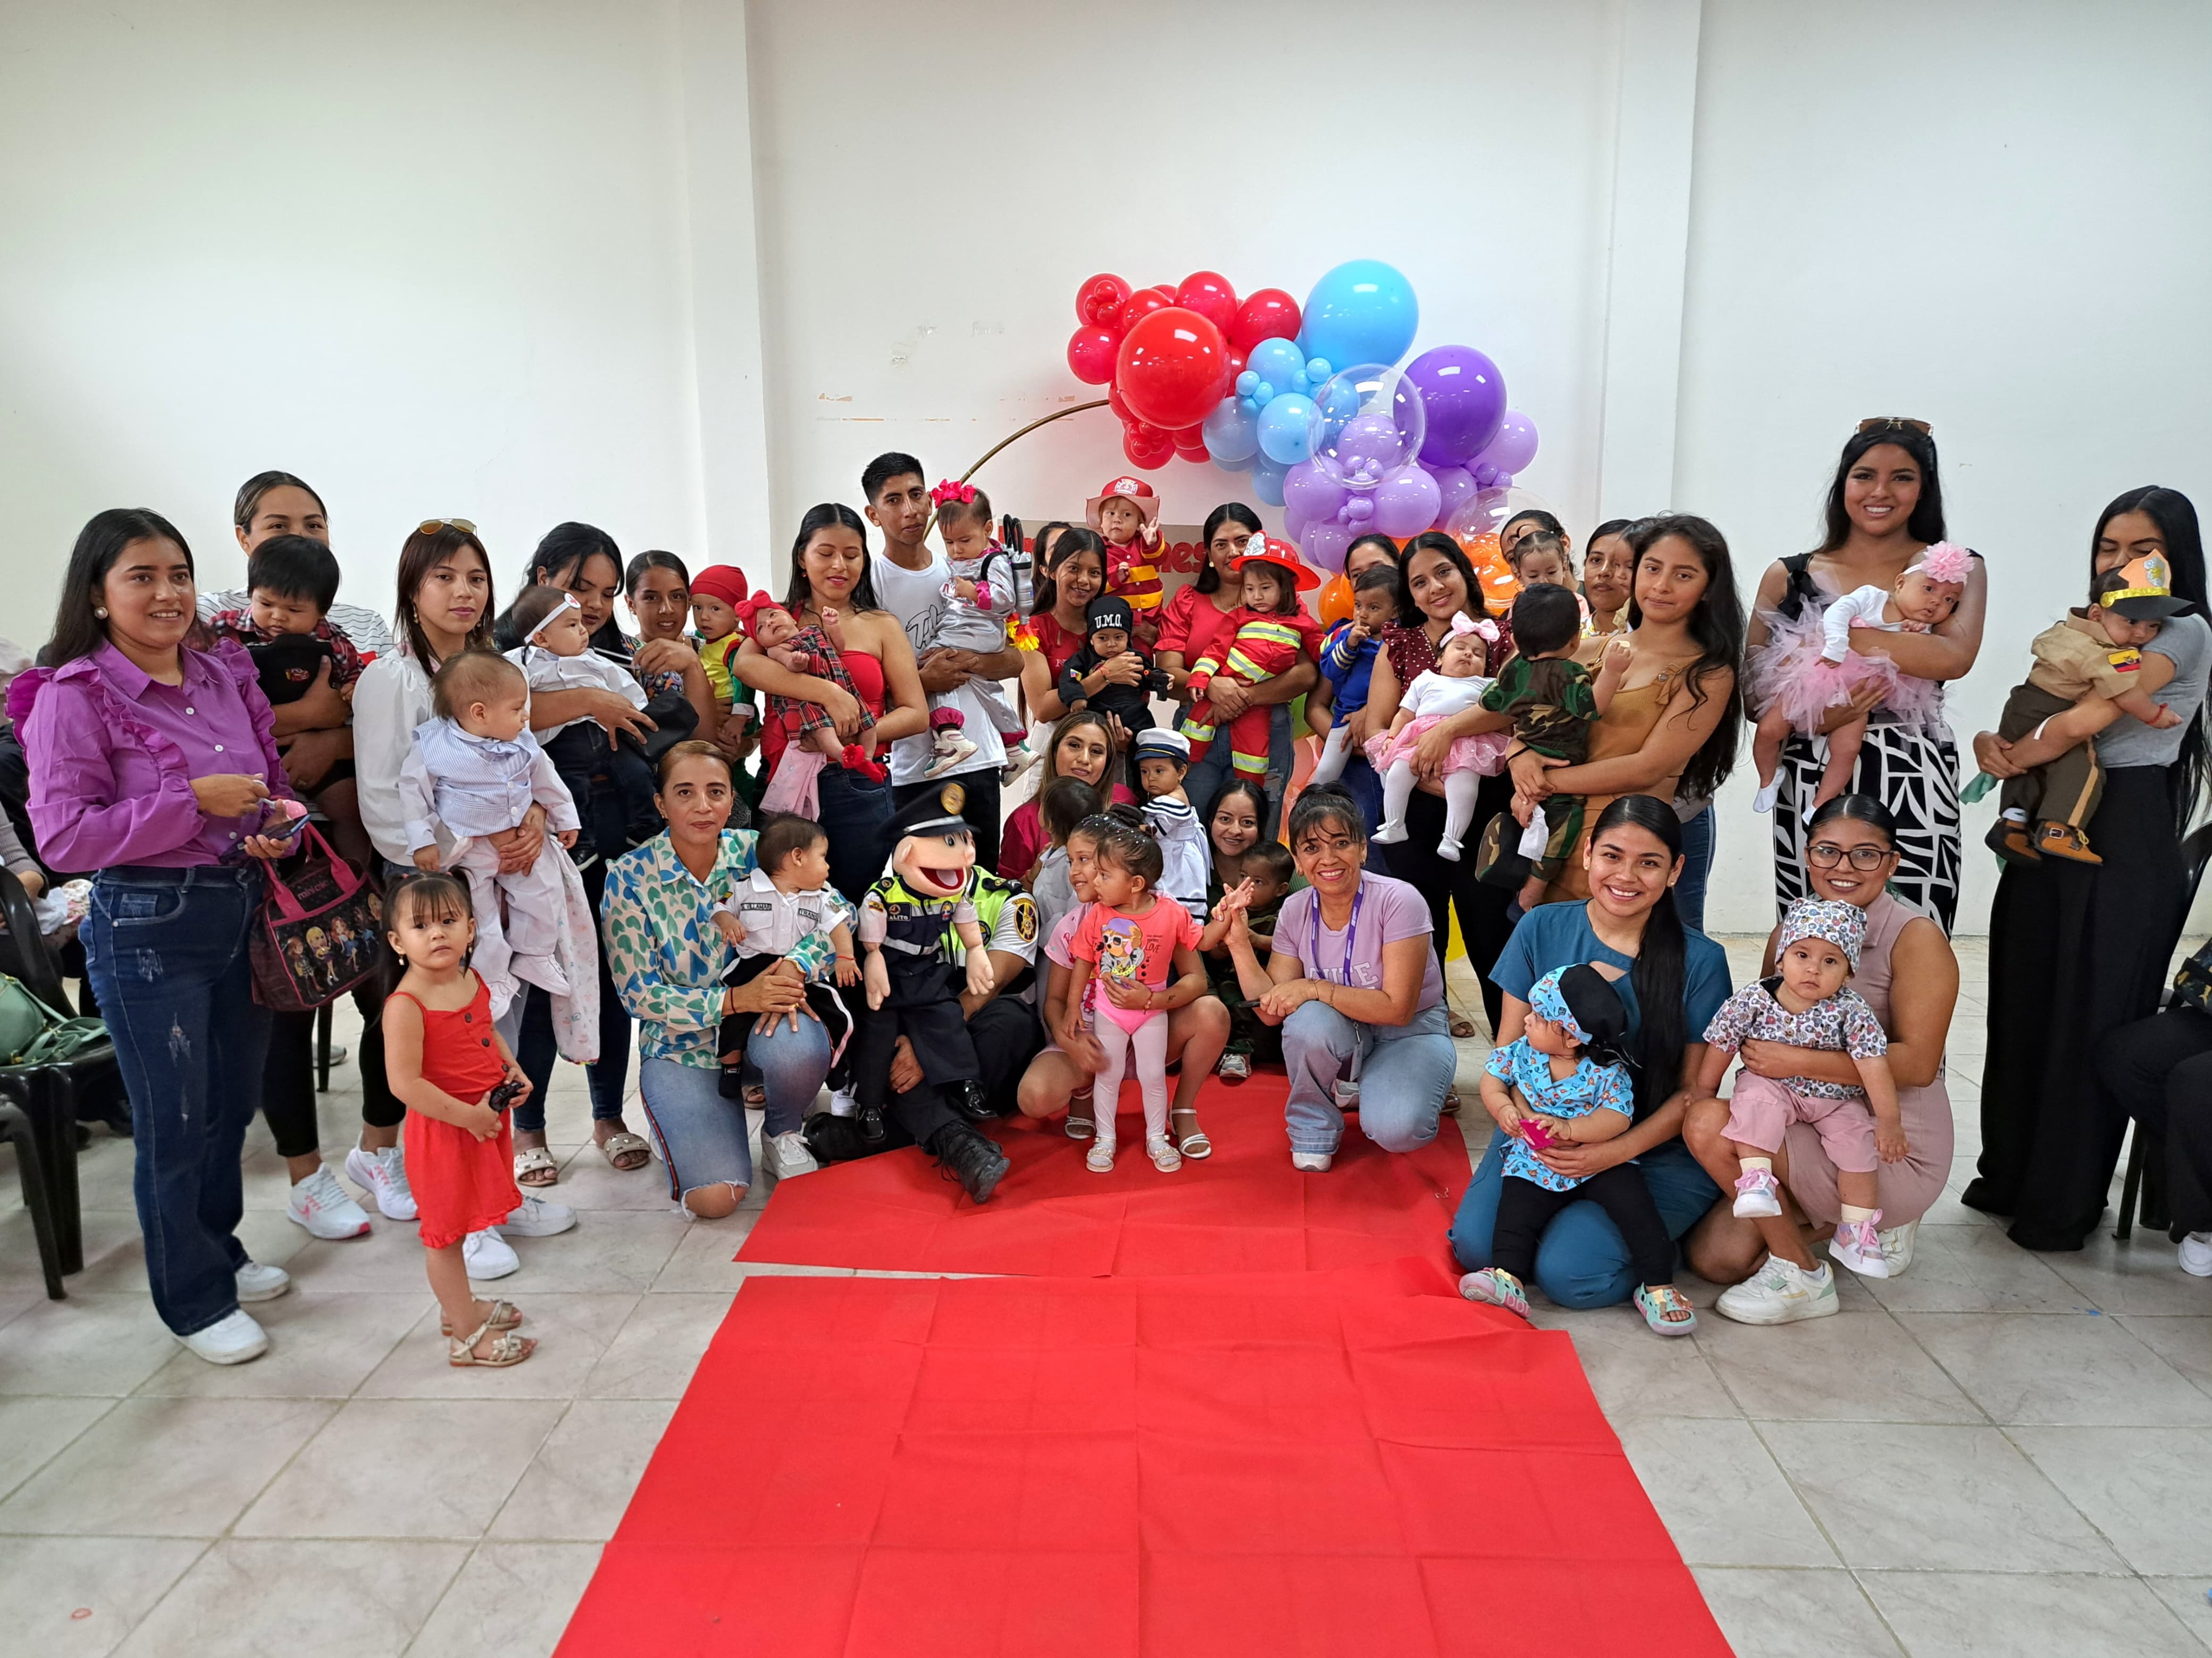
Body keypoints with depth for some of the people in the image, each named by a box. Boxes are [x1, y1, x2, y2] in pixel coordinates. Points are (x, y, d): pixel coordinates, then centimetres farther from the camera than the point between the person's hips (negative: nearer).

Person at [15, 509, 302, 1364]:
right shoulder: (73, 696, -12)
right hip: (147, 928, -6)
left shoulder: (226, 674, 4)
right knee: (173, 1121, 7)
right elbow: (63, 835, -17)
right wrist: (195, 801, -23)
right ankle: (195, 1300, 25)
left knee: (231, 1104, 20)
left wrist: (280, 826, -6)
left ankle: (219, 1250, 42)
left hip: (242, 907, 6)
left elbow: (276, 775, 15)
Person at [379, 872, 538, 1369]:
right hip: (443, 1130, -7)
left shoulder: (473, 981, 0)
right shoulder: (406, 1006, -24)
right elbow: (405, 1083, -26)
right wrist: (468, 1116, -23)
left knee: (457, 1225, 24)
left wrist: (513, 1070, 1)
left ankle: (459, 1306, 41)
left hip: (486, 1120, 8)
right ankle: (468, 1337, 17)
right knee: (446, 1232, 7)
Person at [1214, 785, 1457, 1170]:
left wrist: (1315, 988, -30)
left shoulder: (1398, 901, -22)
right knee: (1309, 1020, -33)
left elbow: (1398, 1008, -23)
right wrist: (1239, 941, -18)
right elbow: (1272, 1011, -8)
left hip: (1410, 1032, -3)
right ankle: (1314, 1129, -4)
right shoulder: (1295, 912, -7)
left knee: (1395, 1129, -32)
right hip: (1343, 1035, 3)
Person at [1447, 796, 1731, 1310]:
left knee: (1569, 1274, -21)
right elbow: (1508, 1050, 4)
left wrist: (1616, 1151, -19)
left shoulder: (1701, 961, -7)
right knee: (1475, 1244, -19)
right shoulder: (1542, 929, -1)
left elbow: (1693, 1090, -4)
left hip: (1653, 1150, -2)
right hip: (1542, 1136, 2)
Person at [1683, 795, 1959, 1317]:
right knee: (1714, 1257, -5)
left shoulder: (1915, 937, -12)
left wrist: (1797, 1061, -26)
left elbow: (1918, 1064, -21)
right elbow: (1757, 1025, 13)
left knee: (1708, 1125, -26)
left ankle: (1801, 1275, -7)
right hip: (1809, 1130, 7)